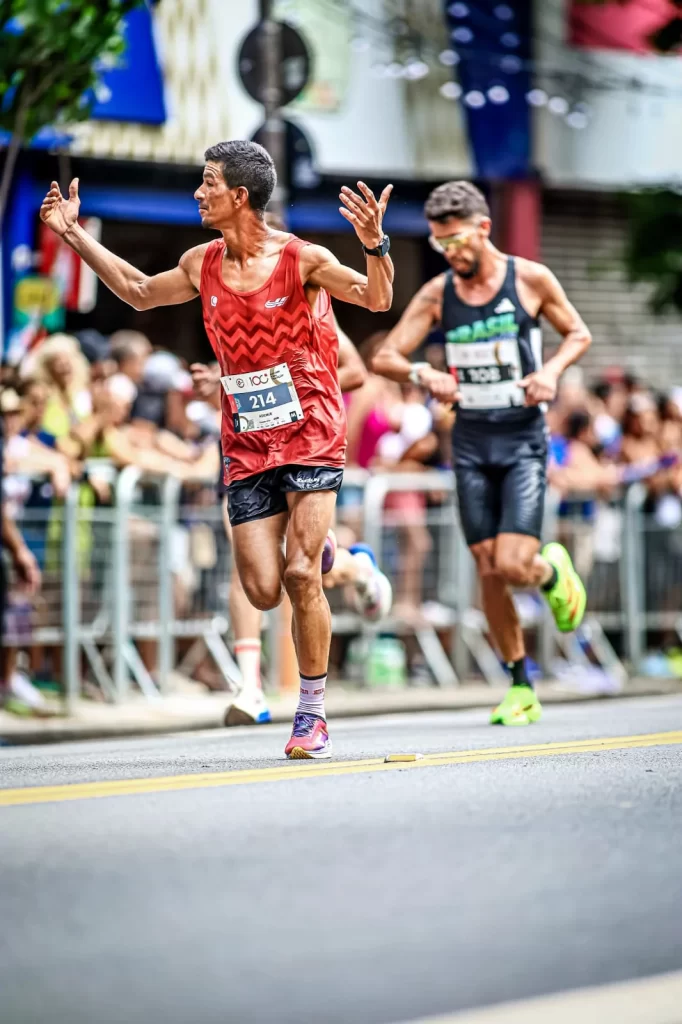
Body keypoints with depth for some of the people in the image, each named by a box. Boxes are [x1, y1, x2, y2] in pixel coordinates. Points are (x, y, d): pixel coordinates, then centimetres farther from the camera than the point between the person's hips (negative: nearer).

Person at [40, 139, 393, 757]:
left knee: (300, 575, -15)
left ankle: (312, 713, -1)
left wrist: (375, 245, -33)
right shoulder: (202, 265, 7)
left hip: (311, 437, -4)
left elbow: (376, 299, -14)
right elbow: (139, 292, 25)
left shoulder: (301, 259, -8)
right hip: (246, 450, 4)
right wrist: (74, 234, 24)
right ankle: (315, 553, 33)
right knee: (264, 592, -4)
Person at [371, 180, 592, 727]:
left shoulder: (530, 279, -4)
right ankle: (521, 687, 14)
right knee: (489, 571, 1)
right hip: (471, 440, 3)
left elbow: (579, 334, 8)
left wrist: (552, 370, -11)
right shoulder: (437, 293, 1)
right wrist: (423, 373, -20)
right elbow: (384, 358, 1)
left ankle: (554, 570, 22)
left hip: (523, 439, -3)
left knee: (514, 567, -15)